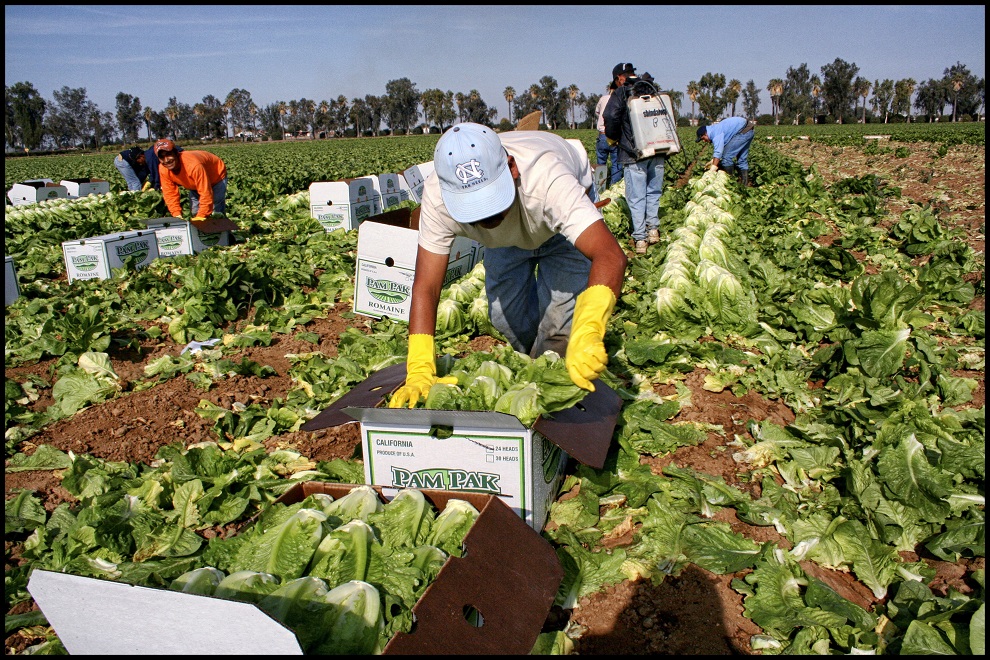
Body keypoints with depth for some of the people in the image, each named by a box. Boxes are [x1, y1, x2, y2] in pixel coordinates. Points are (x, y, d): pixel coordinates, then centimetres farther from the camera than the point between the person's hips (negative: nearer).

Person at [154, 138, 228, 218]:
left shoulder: (193, 165, -44)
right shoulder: (163, 169, -22)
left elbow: (206, 194, -41)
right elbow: (170, 193, -14)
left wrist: (200, 218, -39)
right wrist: (177, 215, -24)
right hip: (195, 182, 6)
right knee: (195, 214, 6)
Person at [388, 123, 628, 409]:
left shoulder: (546, 180, -48)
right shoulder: (438, 196, -37)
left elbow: (611, 256, -58)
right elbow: (425, 287, -35)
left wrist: (586, 335, -74)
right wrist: (419, 372, -46)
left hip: (565, 217, -3)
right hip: (508, 235, 3)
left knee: (561, 315, -16)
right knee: (504, 315, -2)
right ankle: (529, 363, 30)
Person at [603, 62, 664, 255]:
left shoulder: (620, 93, -3)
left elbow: (610, 118, -15)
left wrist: (612, 138, 3)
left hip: (634, 154, -5)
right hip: (657, 152, 5)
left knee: (636, 197, -1)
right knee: (653, 192, 18)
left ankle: (640, 239, -1)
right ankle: (653, 229, 18)